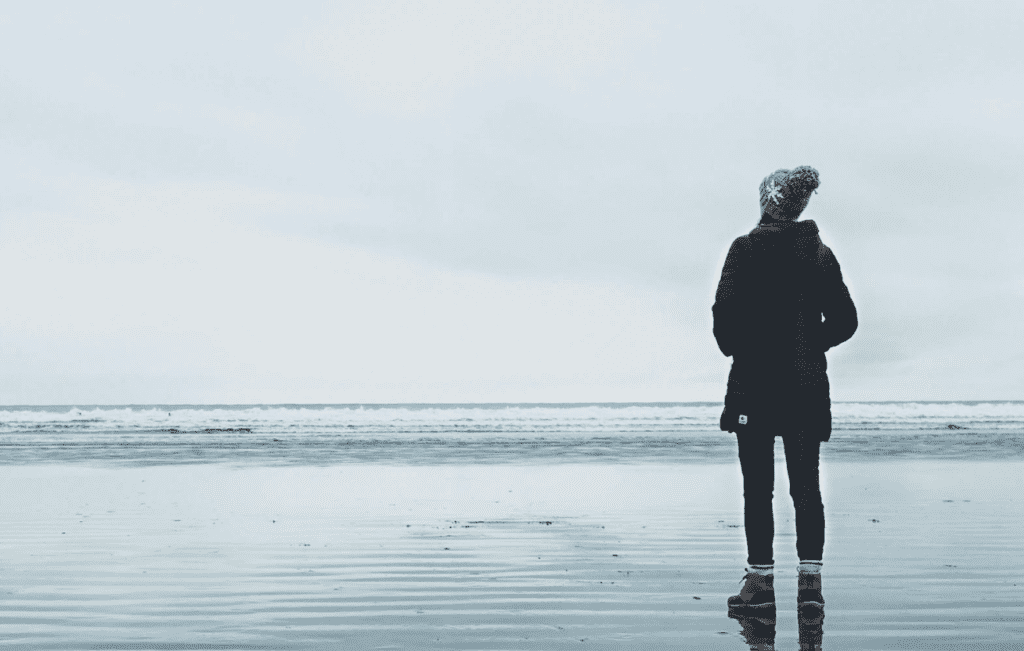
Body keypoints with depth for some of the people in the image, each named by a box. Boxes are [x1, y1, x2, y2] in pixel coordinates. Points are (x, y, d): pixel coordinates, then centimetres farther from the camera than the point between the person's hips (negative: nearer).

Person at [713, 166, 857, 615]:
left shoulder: (746, 249, -6)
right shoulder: (820, 253, 5)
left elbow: (725, 311, -14)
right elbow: (845, 320, 6)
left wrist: (735, 350, 3)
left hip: (754, 381, -3)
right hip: (807, 386, 4)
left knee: (758, 486, 1)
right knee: (806, 484, 9)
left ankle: (761, 581, 3)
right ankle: (810, 579, 9)